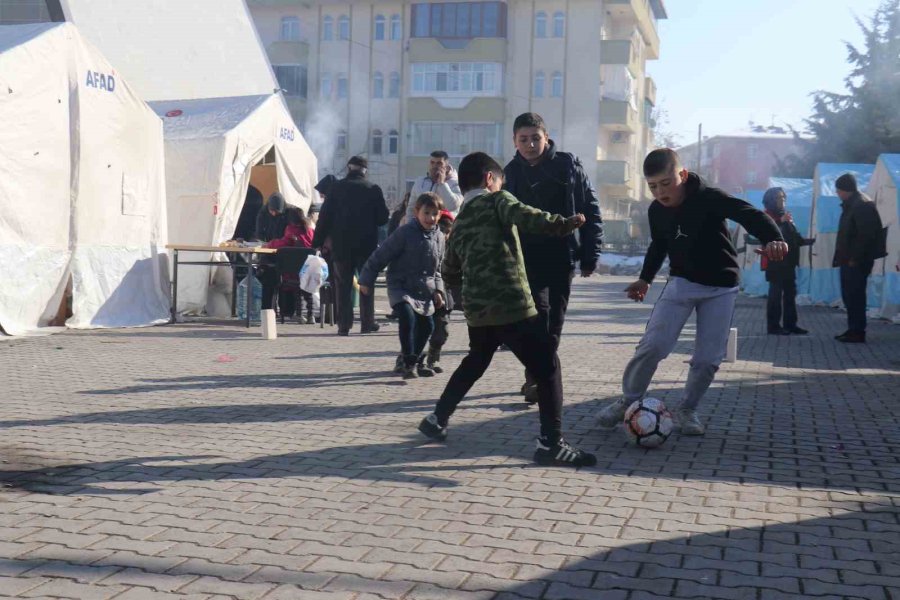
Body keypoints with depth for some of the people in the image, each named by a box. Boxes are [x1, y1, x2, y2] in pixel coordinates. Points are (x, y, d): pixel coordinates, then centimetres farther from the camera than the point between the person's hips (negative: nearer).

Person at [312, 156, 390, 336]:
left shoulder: (336, 188, -2)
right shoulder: (373, 189, -3)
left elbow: (325, 216, -3)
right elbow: (383, 218, -1)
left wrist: (318, 242, 1)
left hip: (341, 244, 0)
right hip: (366, 245, 0)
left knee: (343, 285, 5)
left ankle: (344, 325, 2)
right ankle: (367, 323, 12)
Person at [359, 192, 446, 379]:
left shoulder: (439, 237, 4)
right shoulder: (404, 233, -15)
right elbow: (380, 256, -10)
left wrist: (438, 290, 7)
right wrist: (366, 280, -9)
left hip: (424, 292, 7)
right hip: (400, 287, -6)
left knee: (426, 326, 9)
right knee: (408, 317, -26)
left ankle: (405, 361, 30)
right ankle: (410, 363, -14)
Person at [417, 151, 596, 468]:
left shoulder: (459, 224, 19)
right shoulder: (497, 201, 1)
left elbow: (449, 273, 26)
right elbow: (524, 216, -21)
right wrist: (563, 223, -21)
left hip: (476, 309, 7)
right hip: (511, 304, -7)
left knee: (474, 363, 28)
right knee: (547, 366, -2)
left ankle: (437, 420, 32)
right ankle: (551, 443, -7)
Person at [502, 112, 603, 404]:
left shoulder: (568, 166, -3)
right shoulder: (511, 173, 4)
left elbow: (591, 211, -1)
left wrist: (590, 255, -5)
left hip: (562, 256, 0)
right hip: (528, 257, 0)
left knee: (554, 319, 5)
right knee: (538, 312, -15)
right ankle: (537, 376, -9)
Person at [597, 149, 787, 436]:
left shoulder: (708, 198, -21)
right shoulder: (656, 211, -5)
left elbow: (750, 214, -33)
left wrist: (772, 238, -52)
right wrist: (645, 278, 17)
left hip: (721, 288, -2)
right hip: (681, 283, 3)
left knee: (708, 358, -4)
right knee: (652, 345, -10)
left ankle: (686, 410, 17)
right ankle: (628, 401, 7)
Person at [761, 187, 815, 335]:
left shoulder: (785, 215, 19)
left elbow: (795, 238, 17)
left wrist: (811, 241, 3)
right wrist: (781, 222, -28)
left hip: (788, 262, 8)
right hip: (775, 262, -8)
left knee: (790, 293, 9)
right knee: (776, 294, -9)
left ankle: (790, 324, 14)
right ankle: (774, 326, -8)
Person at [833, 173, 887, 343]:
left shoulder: (862, 205, -15)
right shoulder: (851, 205, 17)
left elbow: (865, 235, -21)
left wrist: (854, 258, -20)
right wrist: (843, 257, 14)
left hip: (857, 261, -10)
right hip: (849, 259, 10)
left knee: (855, 296, -7)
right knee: (849, 295, 13)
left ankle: (858, 332, -3)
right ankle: (853, 329, 19)